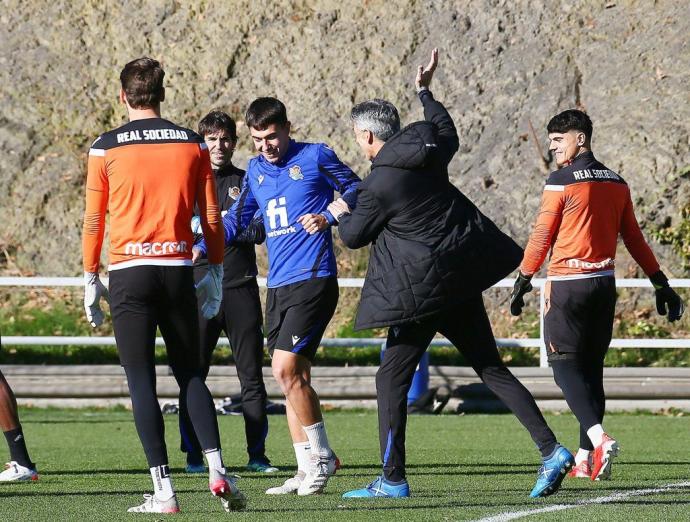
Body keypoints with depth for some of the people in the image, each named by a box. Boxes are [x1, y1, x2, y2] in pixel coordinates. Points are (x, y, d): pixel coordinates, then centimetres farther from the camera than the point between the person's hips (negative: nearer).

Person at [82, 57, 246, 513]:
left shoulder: (106, 148, 0)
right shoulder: (193, 145, 6)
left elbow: (94, 220, 2)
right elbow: (212, 218, 7)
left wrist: (91, 280, 11)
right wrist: (216, 273, 16)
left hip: (128, 273, -2)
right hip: (178, 270, 2)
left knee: (142, 382, 0)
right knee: (191, 375, 13)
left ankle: (163, 491, -6)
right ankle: (217, 469, -3)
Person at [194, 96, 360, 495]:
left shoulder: (316, 156, -1)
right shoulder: (256, 170, 16)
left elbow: (355, 190, 4)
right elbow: (237, 220, 26)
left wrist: (328, 217, -12)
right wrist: (201, 248, 14)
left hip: (313, 279, -7)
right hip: (278, 285, 7)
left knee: (286, 368, -15)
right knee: (294, 376, 6)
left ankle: (322, 457, -3)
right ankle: (307, 470, 10)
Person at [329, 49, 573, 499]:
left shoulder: (379, 184, -14)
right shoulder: (427, 149, 5)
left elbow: (354, 237, -3)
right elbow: (449, 136, 31)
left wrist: (342, 214, 19)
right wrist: (426, 93, 43)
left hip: (422, 288, -8)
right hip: (462, 279, 8)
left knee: (392, 377, 3)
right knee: (491, 367, 11)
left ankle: (393, 480, 2)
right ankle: (551, 449, 1)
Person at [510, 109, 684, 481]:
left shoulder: (561, 182, -9)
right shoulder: (616, 183, 11)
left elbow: (542, 237, -7)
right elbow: (634, 239, 13)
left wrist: (523, 282, 1)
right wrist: (661, 284, 17)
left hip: (567, 285, -6)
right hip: (604, 283, 6)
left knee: (565, 365, -3)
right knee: (592, 367, 11)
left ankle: (598, 438, -24)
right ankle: (586, 457, 10)